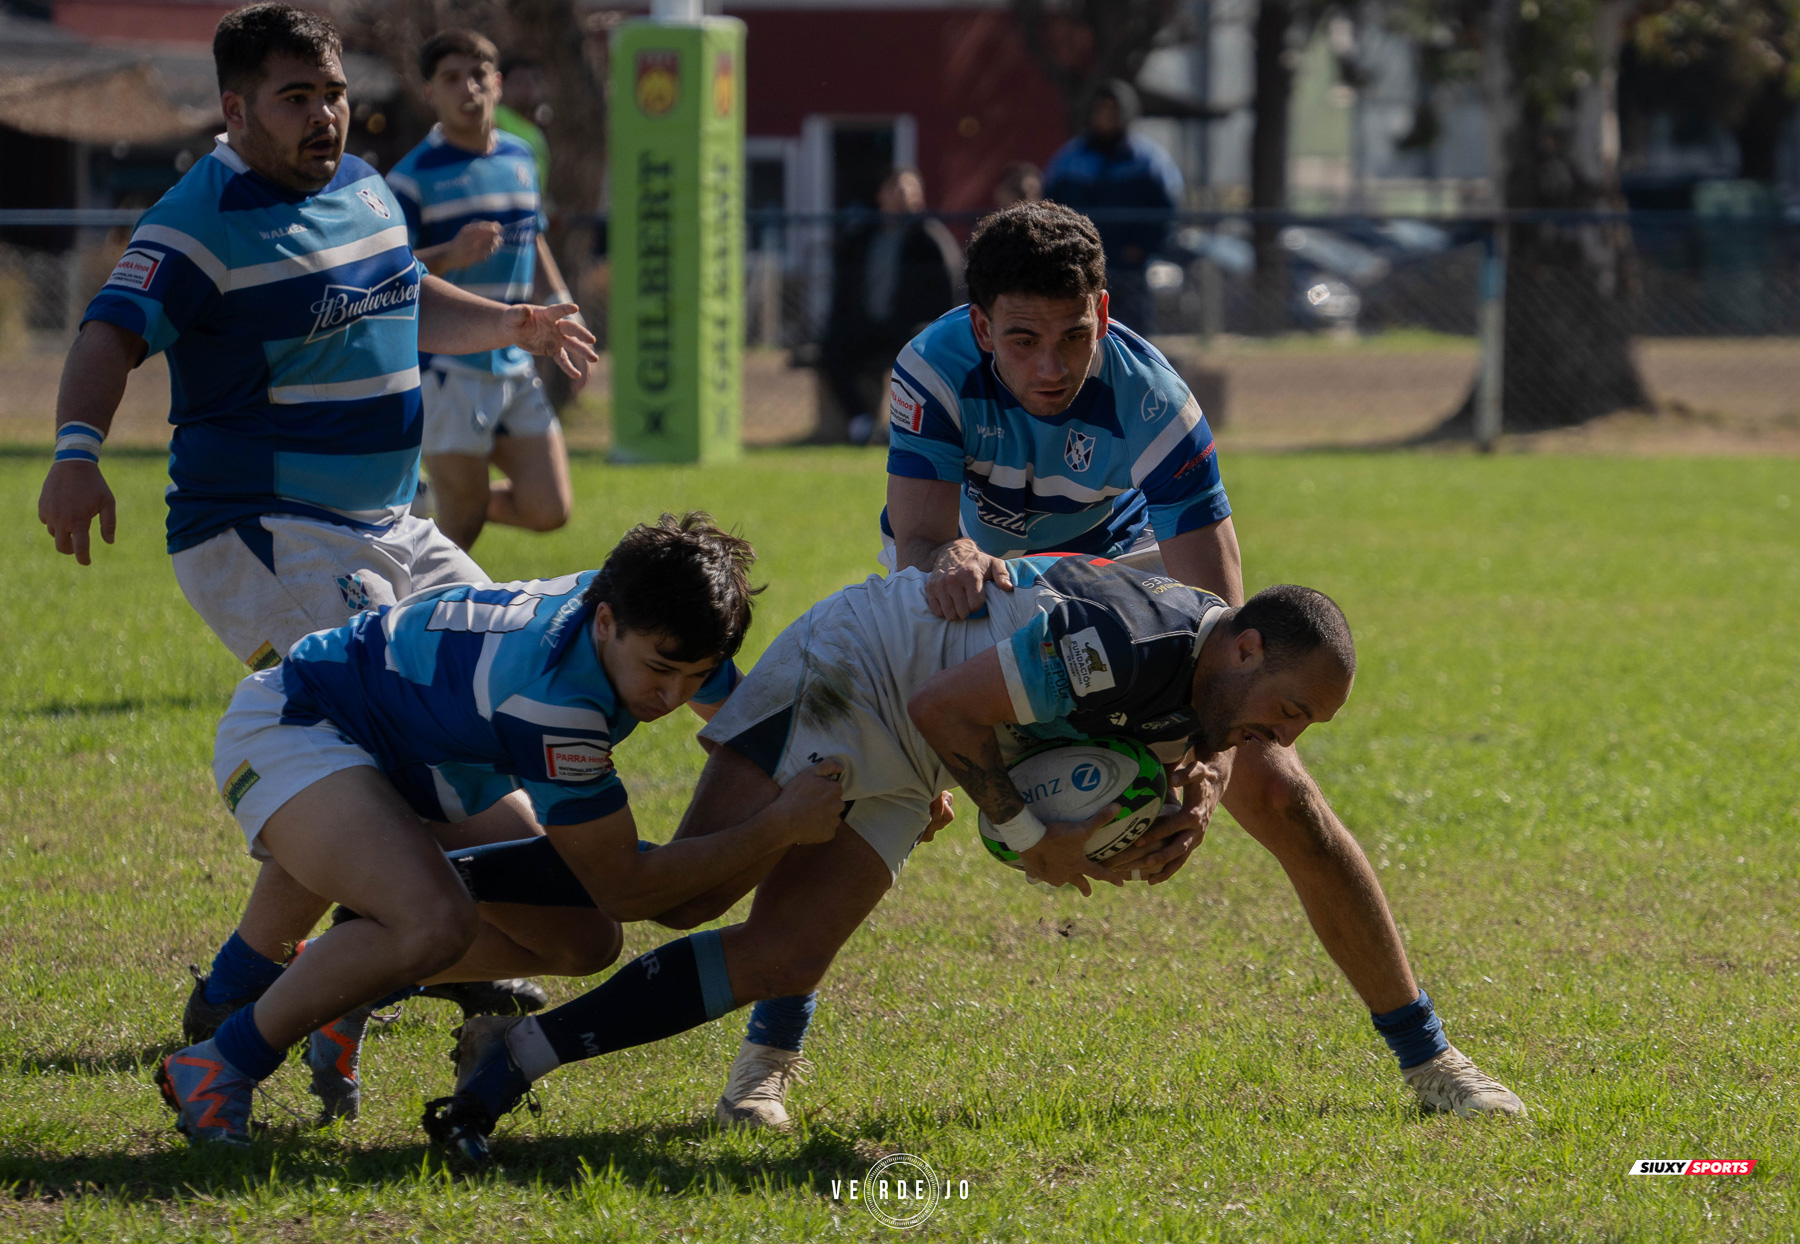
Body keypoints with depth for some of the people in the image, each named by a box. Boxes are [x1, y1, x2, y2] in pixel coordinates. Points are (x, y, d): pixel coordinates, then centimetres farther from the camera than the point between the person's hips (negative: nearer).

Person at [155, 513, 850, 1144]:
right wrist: (778, 827, -31)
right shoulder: (552, 692, -39)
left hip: (431, 763, 9)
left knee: (584, 942, 5)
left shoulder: (661, 626, -14)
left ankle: (339, 978, 21)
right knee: (437, 923, -35)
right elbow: (624, 889, -28)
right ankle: (214, 1071, -19)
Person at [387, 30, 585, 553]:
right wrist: (449, 255, -30)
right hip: (449, 369, -6)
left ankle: (452, 497, 28)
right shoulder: (414, 176, -8)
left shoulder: (519, 158, 12)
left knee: (548, 510, 0)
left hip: (517, 369, 6)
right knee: (460, 528, -6)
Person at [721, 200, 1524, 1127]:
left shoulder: (1153, 405, -35)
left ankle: (1424, 1056, 4)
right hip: (970, 584, 0)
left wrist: (1207, 771, -53)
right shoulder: (935, 372, -32)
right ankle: (770, 1049, -1)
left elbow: (1221, 618, -37)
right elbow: (918, 539, -35)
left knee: (1278, 792, -10)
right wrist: (950, 557, -61)